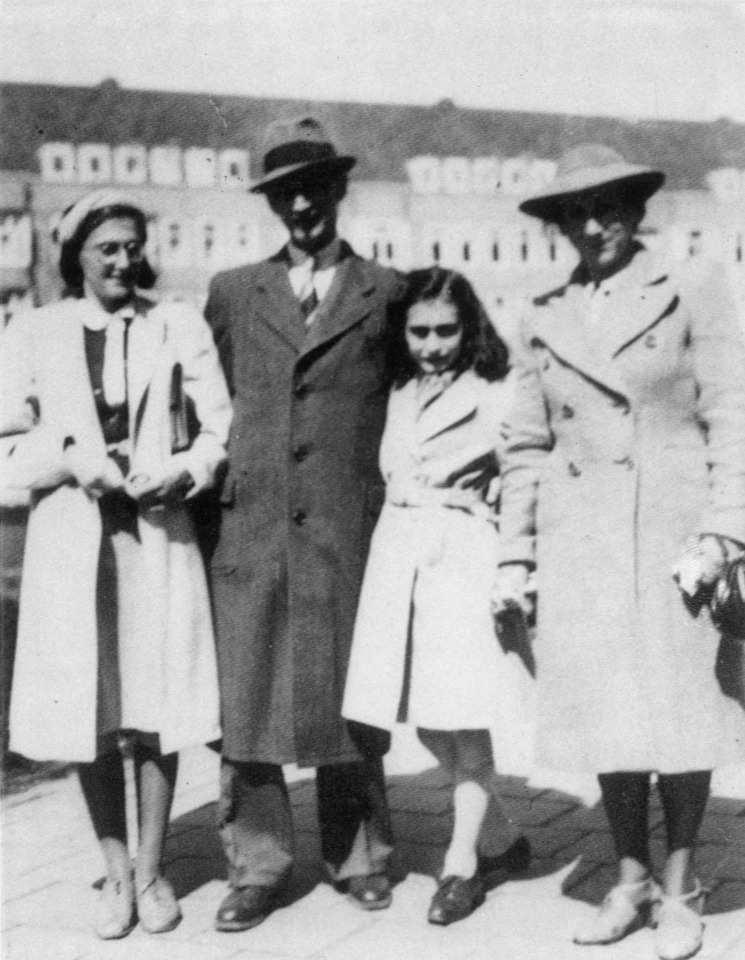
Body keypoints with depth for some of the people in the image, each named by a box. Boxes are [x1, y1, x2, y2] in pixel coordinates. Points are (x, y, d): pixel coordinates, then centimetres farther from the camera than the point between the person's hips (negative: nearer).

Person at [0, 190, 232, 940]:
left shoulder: (179, 327, 6)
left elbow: (222, 428, 5)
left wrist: (182, 471, -13)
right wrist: (72, 458, -12)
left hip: (158, 533, 0)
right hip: (69, 538, 1)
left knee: (157, 707, 2)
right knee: (85, 709, 3)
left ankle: (151, 870, 18)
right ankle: (115, 870, 19)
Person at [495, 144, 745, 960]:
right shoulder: (545, 318, 10)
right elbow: (526, 447, 11)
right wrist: (514, 556, 6)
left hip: (673, 531, -3)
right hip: (579, 541, 3)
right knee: (608, 712, 7)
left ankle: (679, 887, 18)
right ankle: (631, 878, 23)